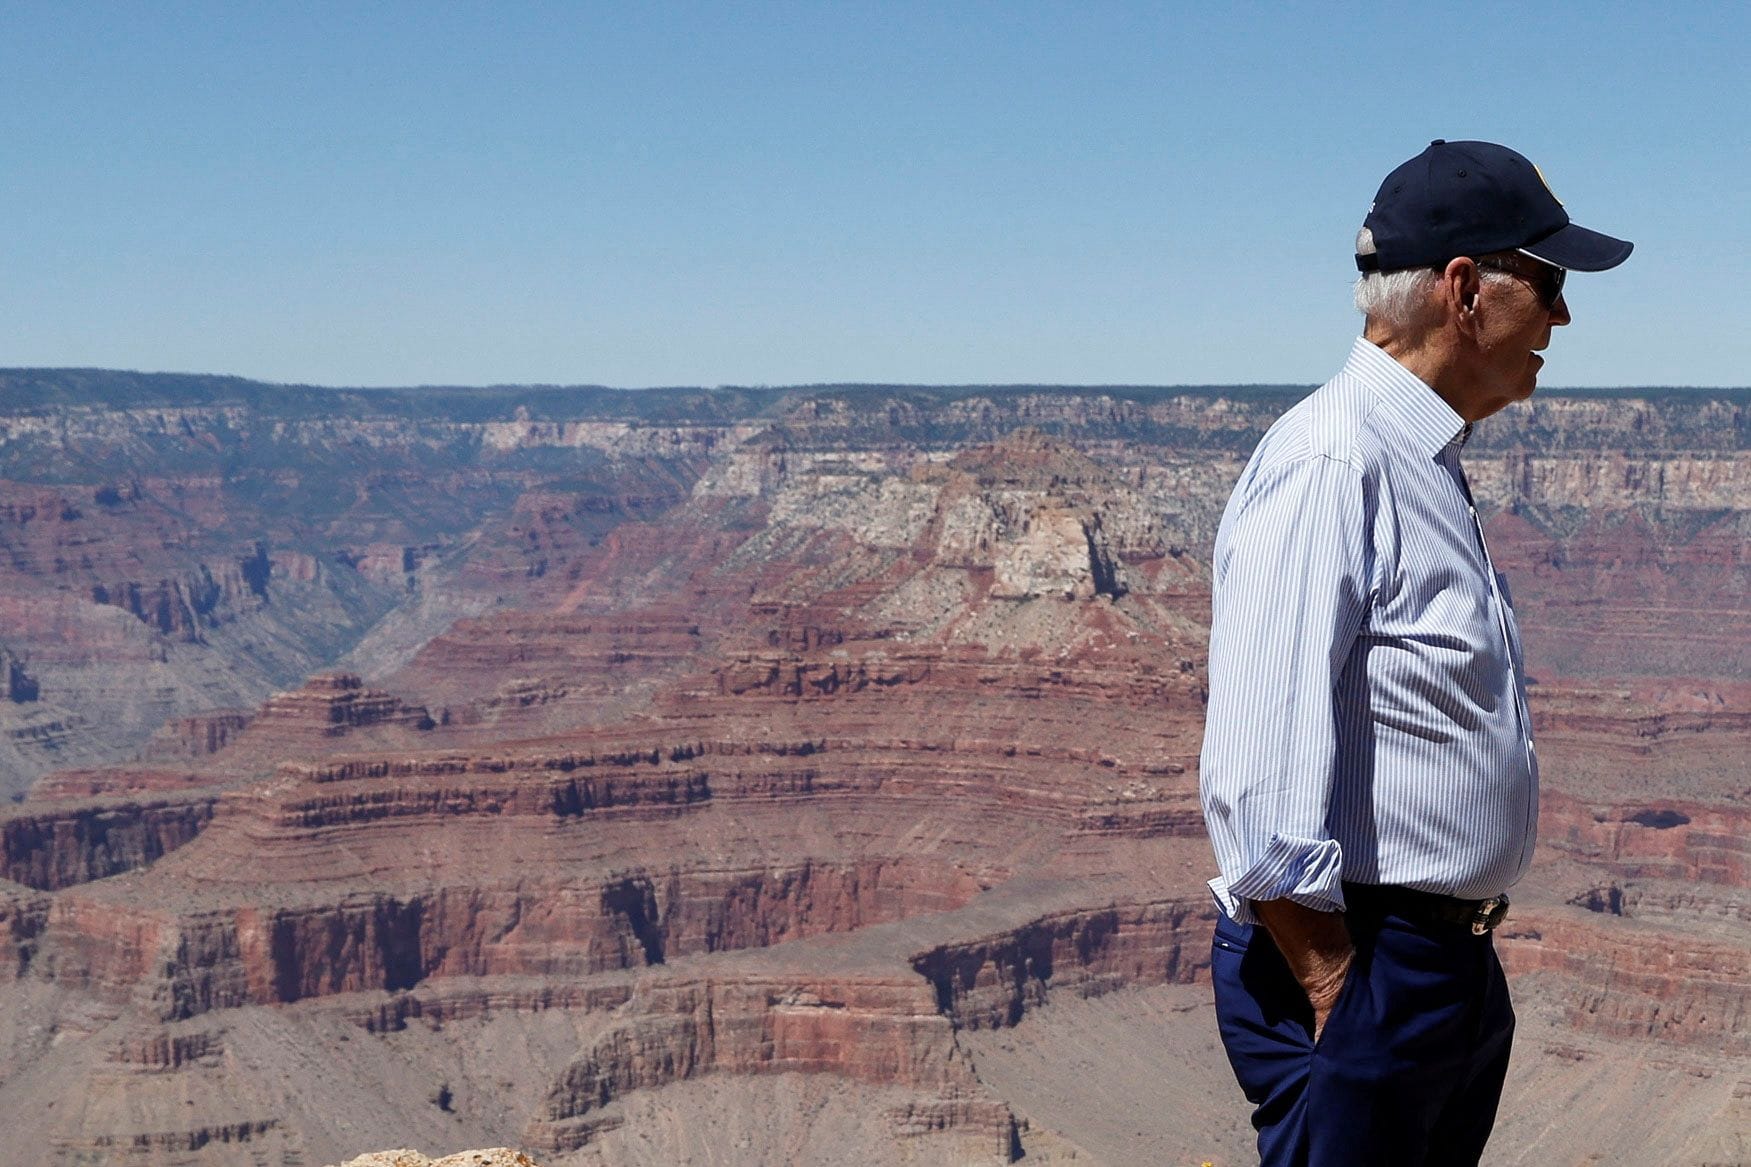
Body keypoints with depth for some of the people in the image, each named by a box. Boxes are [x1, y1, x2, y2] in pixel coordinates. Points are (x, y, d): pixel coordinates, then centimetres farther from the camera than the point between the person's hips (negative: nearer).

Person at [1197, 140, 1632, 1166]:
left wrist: (1453, 961, 17)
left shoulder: (1433, 467, 13)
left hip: (1456, 963, 10)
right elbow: (1256, 782, -26)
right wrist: (1333, 994, -20)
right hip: (1354, 967, -10)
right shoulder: (1329, 466, -19)